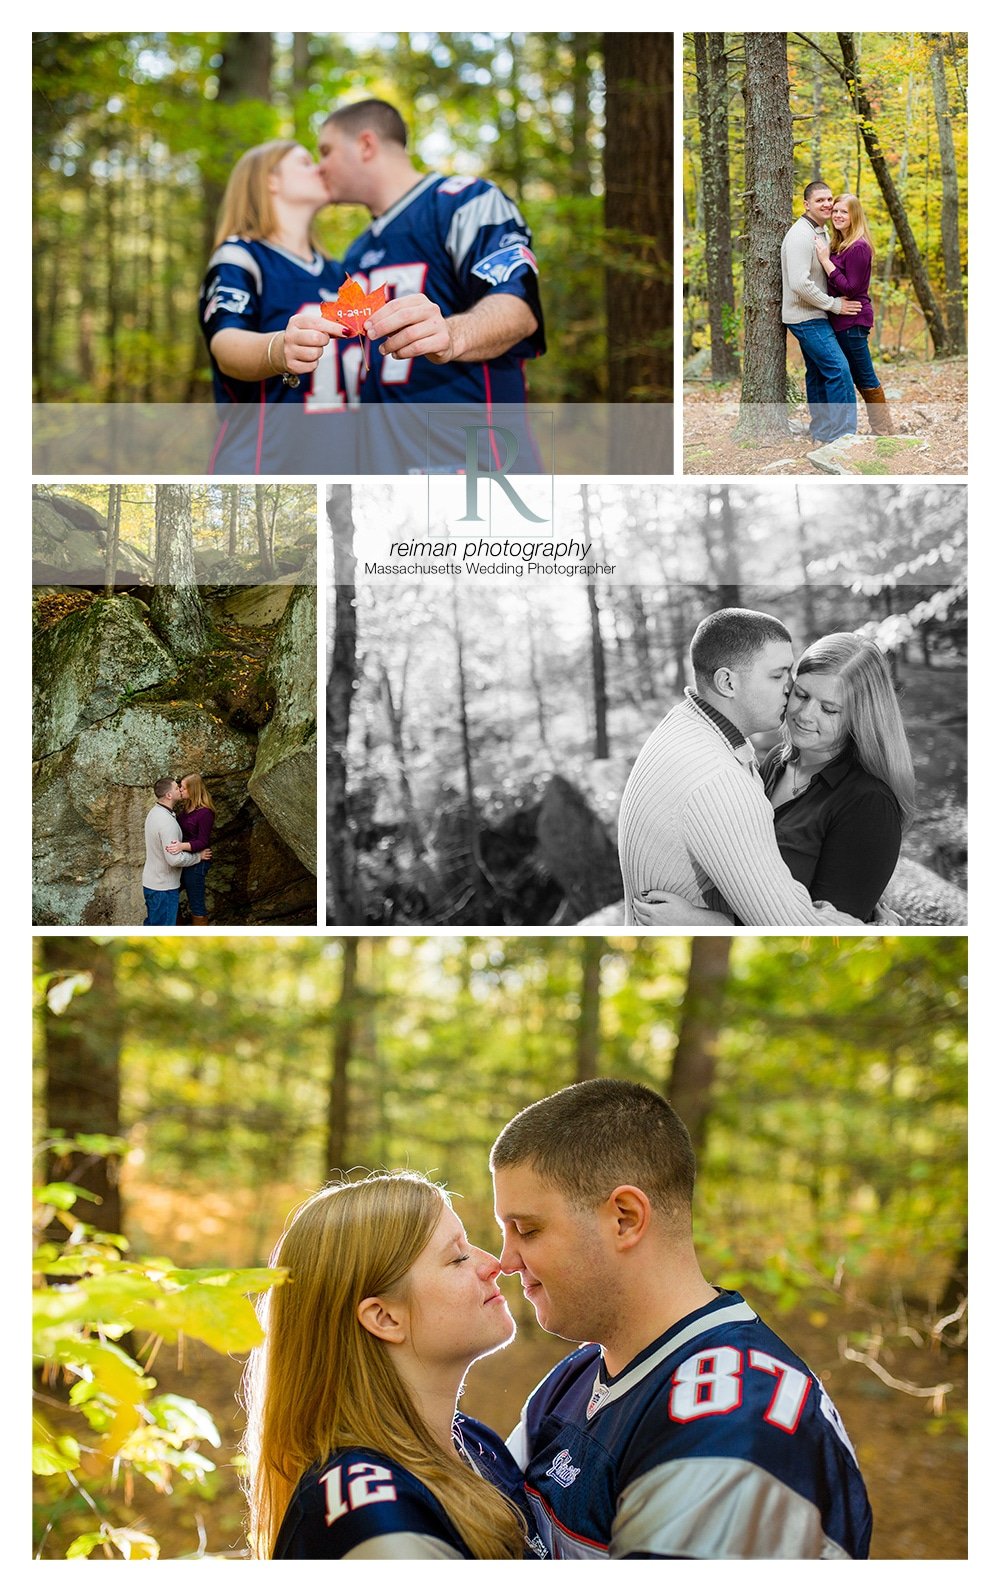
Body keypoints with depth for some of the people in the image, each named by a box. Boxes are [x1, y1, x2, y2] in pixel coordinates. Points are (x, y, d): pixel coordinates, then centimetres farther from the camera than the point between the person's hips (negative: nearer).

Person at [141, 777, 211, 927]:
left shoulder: (154, 812, 5)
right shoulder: (167, 822, -27)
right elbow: (175, 859, -28)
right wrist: (198, 857, -13)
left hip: (151, 882, 10)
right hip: (163, 887, -10)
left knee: (152, 923, 22)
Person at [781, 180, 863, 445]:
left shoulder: (821, 232, 12)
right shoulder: (801, 235, -19)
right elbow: (800, 283, -25)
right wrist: (834, 304, -18)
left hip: (813, 317, 10)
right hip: (806, 318, -10)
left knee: (818, 374, 13)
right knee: (839, 369, -14)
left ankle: (821, 433, 20)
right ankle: (843, 434, -12)